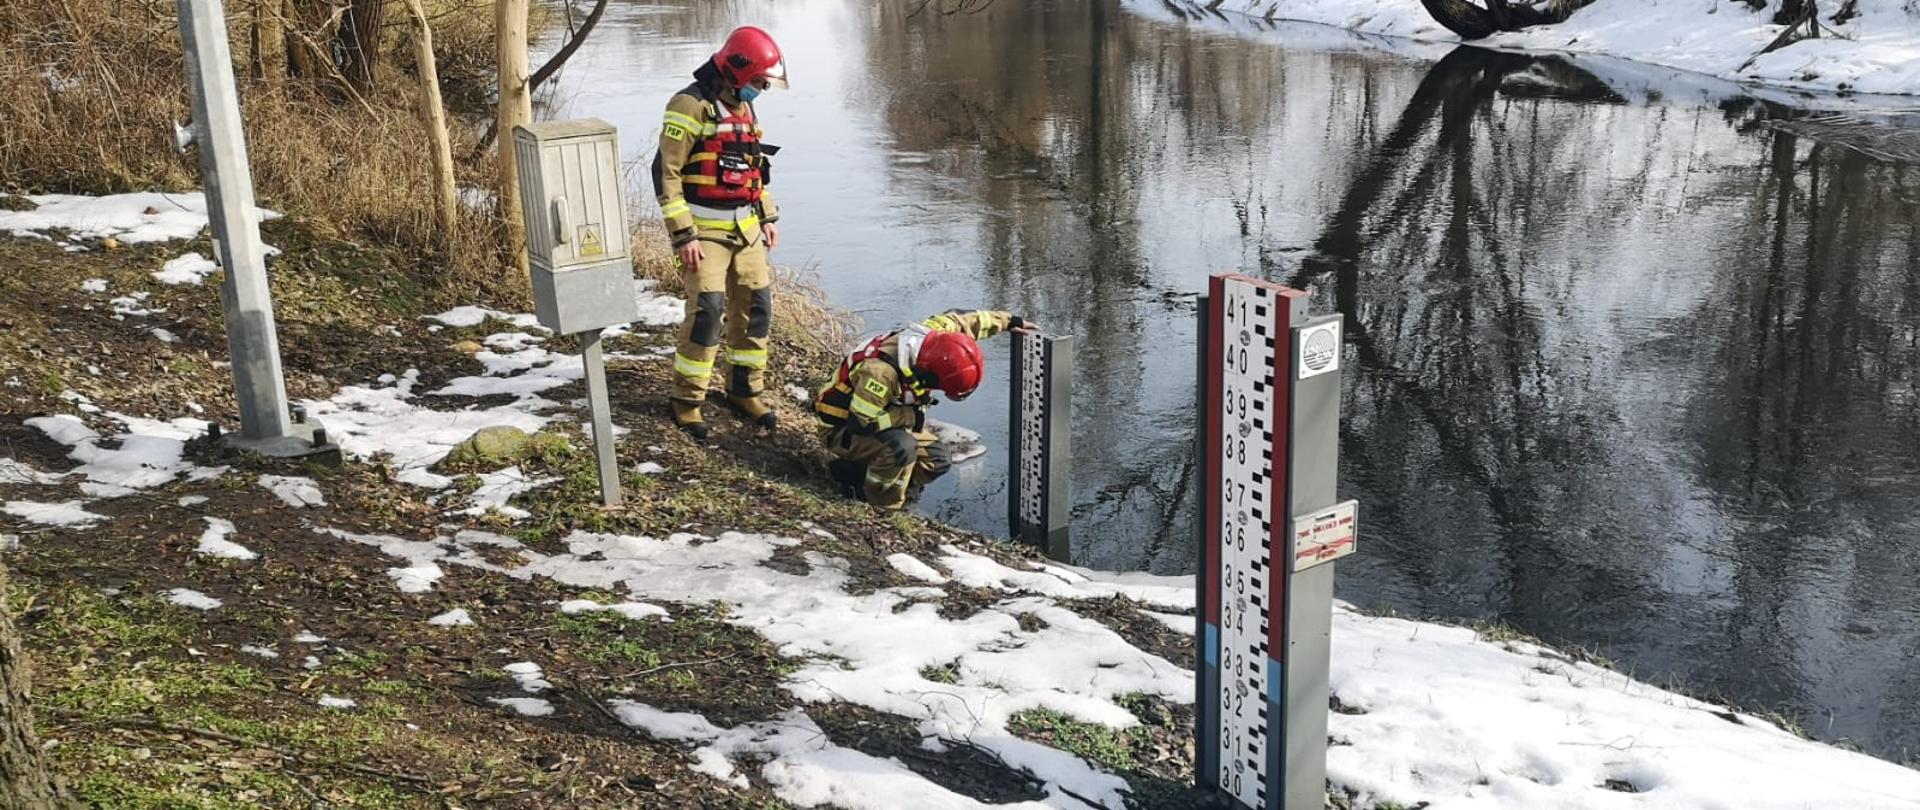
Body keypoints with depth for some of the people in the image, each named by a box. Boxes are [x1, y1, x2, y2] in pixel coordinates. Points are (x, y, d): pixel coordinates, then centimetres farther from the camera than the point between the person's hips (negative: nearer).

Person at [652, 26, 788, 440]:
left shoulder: (743, 107, 13)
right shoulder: (691, 106, -14)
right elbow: (666, 173, -16)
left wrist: (767, 217, 18)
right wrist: (683, 235, -19)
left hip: (745, 230, 8)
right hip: (704, 231, -8)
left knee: (756, 307, 8)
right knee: (707, 311, -13)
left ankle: (745, 390, 22)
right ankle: (687, 400, 1)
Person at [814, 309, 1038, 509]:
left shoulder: (930, 335, -17)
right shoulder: (880, 372, -39)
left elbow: (958, 319, 3)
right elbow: (862, 423, -36)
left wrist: (1011, 321, 10)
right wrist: (912, 415, -27)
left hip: (885, 423, 9)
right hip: (844, 431, -9)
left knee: (938, 461, 2)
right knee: (902, 447, -36)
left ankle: (857, 471, 6)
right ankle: (883, 501, -10)